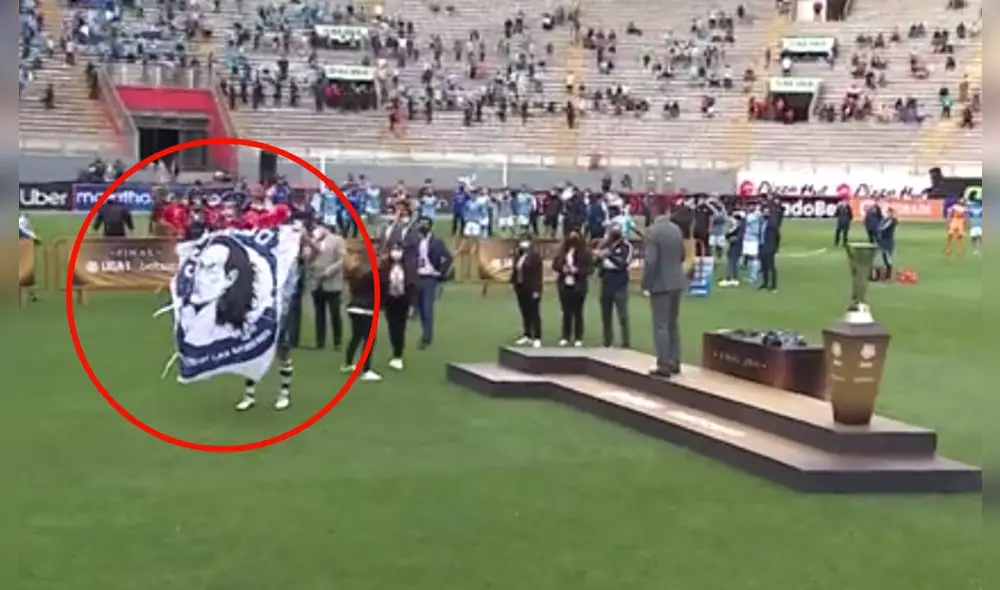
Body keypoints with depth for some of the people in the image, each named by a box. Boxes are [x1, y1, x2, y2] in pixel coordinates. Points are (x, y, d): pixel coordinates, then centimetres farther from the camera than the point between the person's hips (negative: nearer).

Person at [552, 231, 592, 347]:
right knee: (566, 312, 9)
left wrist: (577, 270, -19)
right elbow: (555, 265, 7)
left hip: (578, 286, -3)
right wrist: (562, 269, -10)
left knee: (577, 312, 2)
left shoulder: (585, 253, -5)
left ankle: (578, 338, 7)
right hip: (564, 286, 3)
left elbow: (588, 269, -7)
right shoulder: (562, 252, 6)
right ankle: (566, 337, 14)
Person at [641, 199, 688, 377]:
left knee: (660, 326, -3)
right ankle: (674, 363, 19)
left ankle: (664, 366, -4)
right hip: (677, 282, 7)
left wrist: (645, 285, -12)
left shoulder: (653, 231, -15)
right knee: (673, 324, 15)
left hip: (661, 284, -7)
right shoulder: (677, 229, 5)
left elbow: (650, 261, -19)